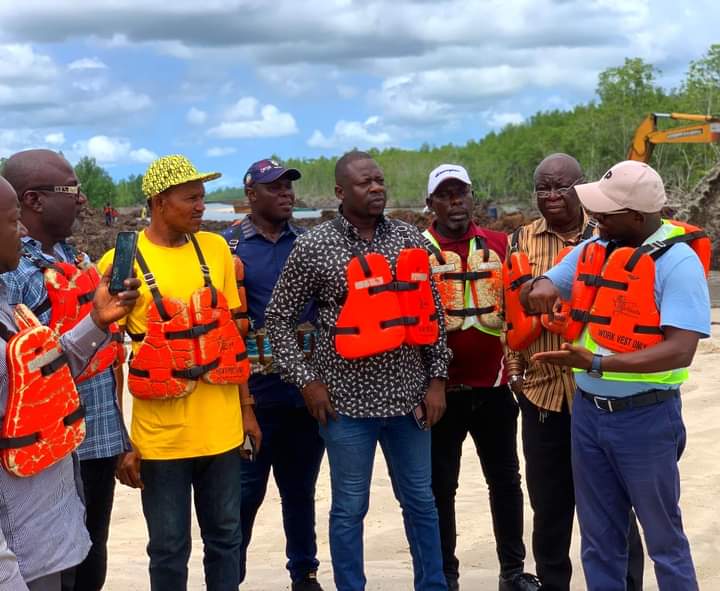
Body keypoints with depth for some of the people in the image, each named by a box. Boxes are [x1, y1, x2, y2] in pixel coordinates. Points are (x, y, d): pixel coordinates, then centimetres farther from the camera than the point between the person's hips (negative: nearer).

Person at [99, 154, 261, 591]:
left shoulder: (215, 248, 4)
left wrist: (246, 408, 12)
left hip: (222, 428, 4)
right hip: (161, 435, -3)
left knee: (225, 536, 15)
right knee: (170, 548, 9)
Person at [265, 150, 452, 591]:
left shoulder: (410, 239, 4)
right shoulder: (314, 247, -7)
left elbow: (432, 312, 9)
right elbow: (279, 317, -1)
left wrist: (437, 378, 4)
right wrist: (305, 380, -6)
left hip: (408, 394, 4)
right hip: (347, 399, -3)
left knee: (420, 500, 15)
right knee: (350, 506, 7)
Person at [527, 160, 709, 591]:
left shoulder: (677, 260, -16)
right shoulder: (593, 249, 4)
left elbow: (680, 350, -24)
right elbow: (542, 289, 17)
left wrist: (596, 363, -32)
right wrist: (541, 288, -8)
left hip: (645, 417, -6)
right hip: (587, 412, 6)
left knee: (664, 539, 8)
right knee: (599, 539, 16)